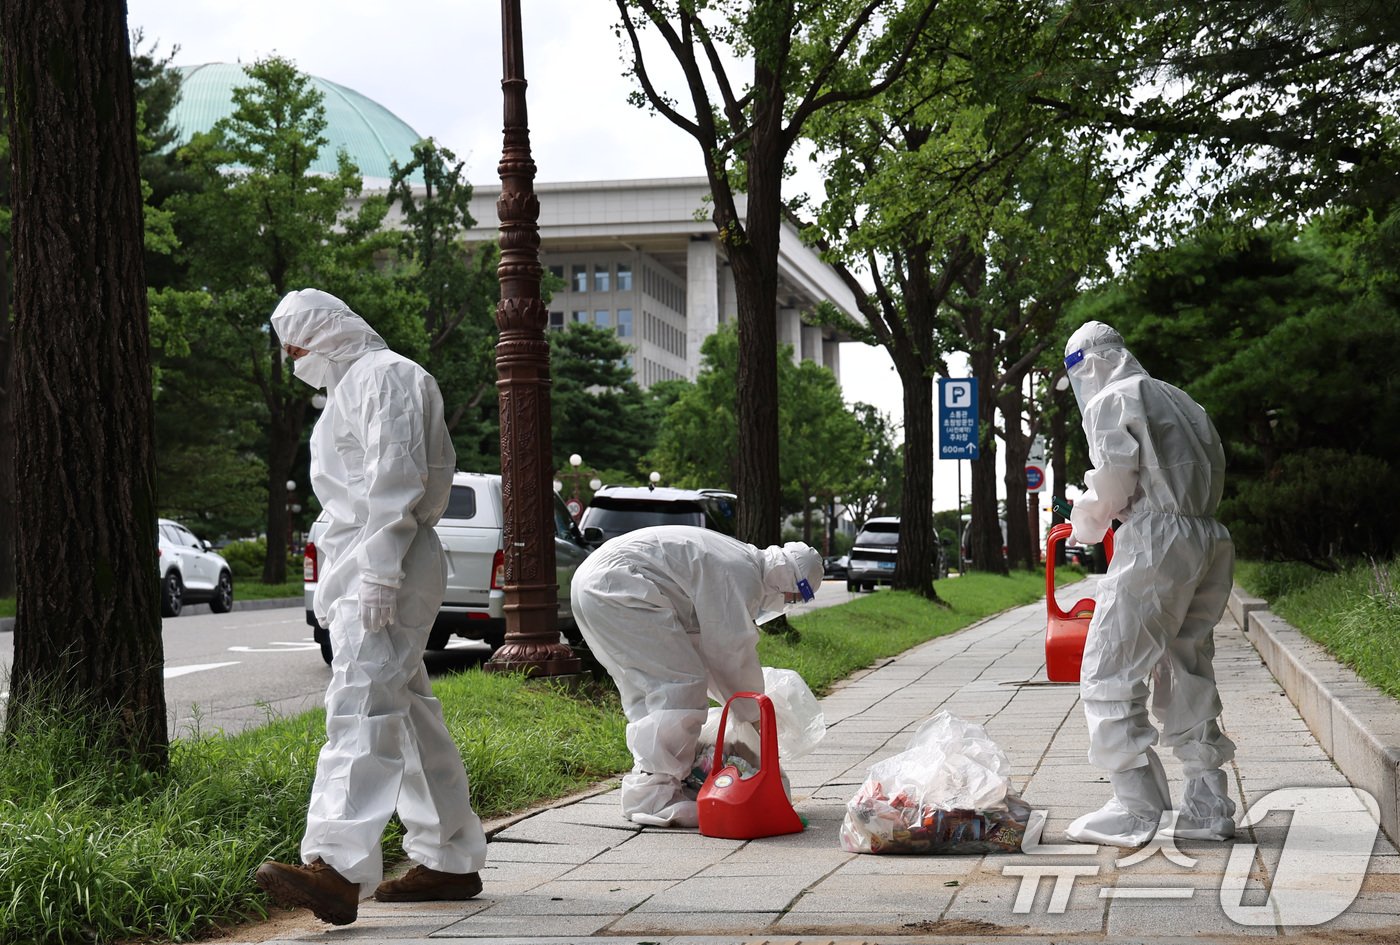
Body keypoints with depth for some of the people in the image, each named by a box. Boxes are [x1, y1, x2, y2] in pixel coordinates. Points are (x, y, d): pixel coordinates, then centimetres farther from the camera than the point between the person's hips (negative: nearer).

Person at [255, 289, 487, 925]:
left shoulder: (386, 376, -7)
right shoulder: (348, 385, 26)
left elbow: (397, 479, -18)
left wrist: (377, 574, -24)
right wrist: (336, 585, 23)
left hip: (387, 565, -11)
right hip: (361, 569, 11)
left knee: (360, 708, -22)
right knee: (408, 713, 12)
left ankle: (337, 871, -33)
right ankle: (451, 860, 19)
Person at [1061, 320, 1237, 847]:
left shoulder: (1111, 400, 0)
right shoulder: (1176, 399, 24)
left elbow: (1114, 482, -12)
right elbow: (1213, 472, 17)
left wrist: (1086, 522, 8)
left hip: (1155, 542, -9)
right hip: (1210, 541, 9)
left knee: (1110, 672, -4)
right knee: (1188, 674, 15)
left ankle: (1135, 809, -7)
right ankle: (1208, 808, 15)